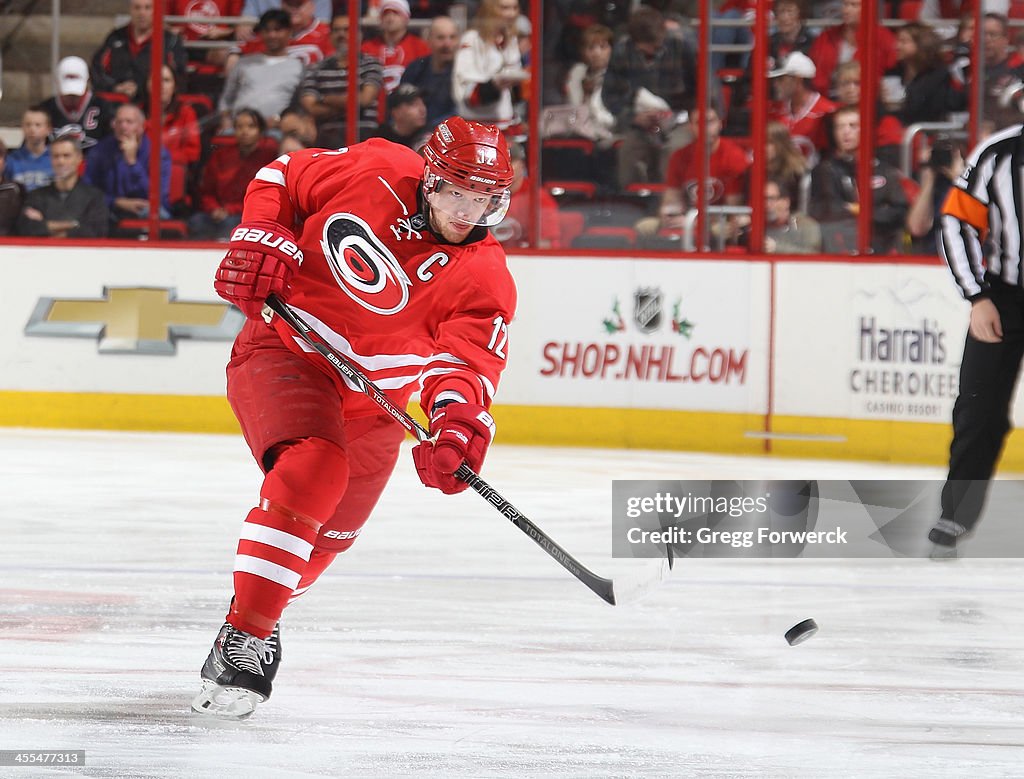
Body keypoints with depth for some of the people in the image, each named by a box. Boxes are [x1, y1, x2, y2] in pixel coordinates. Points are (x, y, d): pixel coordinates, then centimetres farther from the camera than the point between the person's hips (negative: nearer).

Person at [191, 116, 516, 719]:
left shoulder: (485, 280, -13)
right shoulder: (373, 173, -14)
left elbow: (467, 360, -28)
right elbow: (282, 179, 1)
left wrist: (458, 417, -48)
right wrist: (263, 239, -15)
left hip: (369, 404, 5)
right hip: (283, 350, -5)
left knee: (335, 529, 17)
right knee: (312, 468, -30)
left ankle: (261, 613, 49)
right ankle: (243, 638, -29)